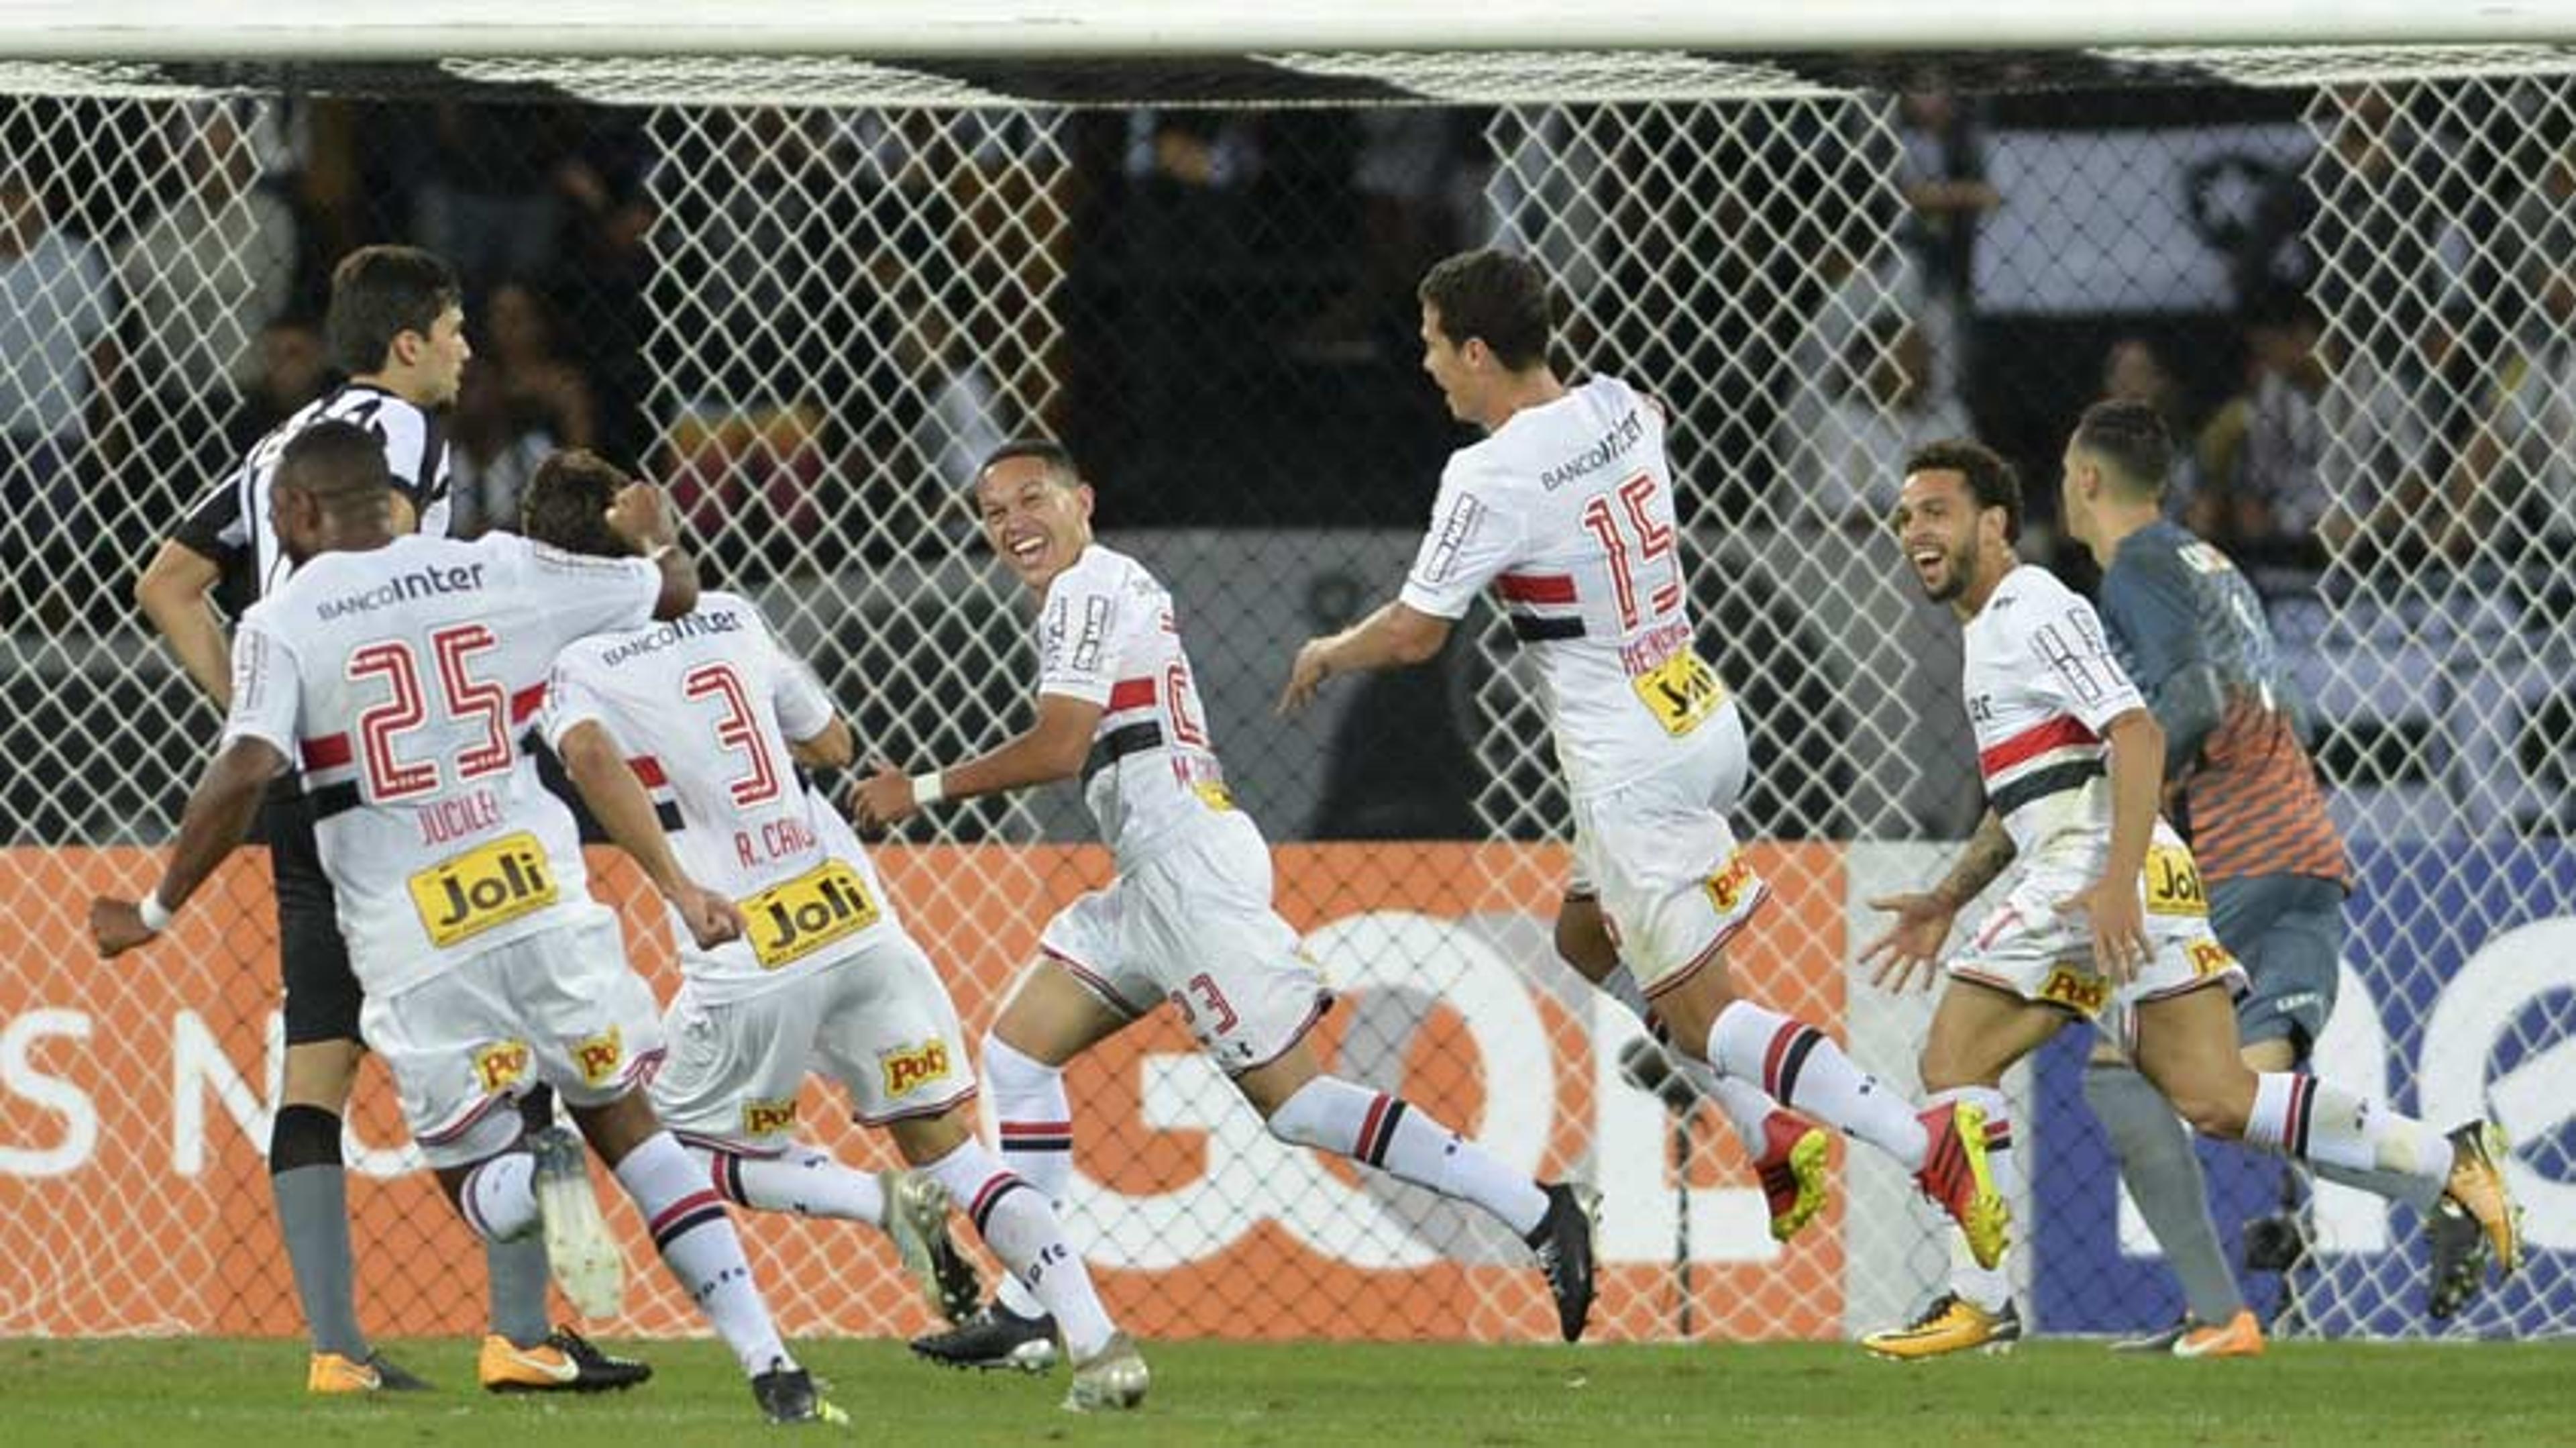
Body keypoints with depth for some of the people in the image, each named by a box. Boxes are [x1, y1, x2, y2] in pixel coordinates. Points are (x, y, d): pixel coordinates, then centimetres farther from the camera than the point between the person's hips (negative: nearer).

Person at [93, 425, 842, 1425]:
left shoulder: (282, 624, -3)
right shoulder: (500, 572, 7)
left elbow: (247, 771, -17)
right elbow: (673, 594, 18)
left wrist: (158, 910, -5)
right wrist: (656, 534, 42)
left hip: (420, 953, -3)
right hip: (547, 904, 3)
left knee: (478, 1182, 13)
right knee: (628, 1126, 17)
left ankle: (539, 1180, -26)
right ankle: (770, 1364, 5)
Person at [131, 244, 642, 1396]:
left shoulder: (283, 446, 19)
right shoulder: (401, 427, -5)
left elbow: (165, 587, 22)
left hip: (291, 779, 8)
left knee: (318, 1065, 5)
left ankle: (334, 1348, 2)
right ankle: (519, 1335, -7)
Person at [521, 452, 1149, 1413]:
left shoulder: (575, 666, 0)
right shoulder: (731, 617, 14)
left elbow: (588, 753, -25)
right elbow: (833, 745, 27)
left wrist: (677, 885, -28)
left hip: (748, 963, -4)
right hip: (859, 922, 4)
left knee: (701, 1150, 19)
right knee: (948, 1147, 7)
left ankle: (882, 1202, -7)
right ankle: (1098, 1343, -7)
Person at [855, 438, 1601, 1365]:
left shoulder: (1085, 590, -7)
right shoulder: (1117, 585, 23)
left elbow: (1060, 748, -14)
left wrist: (924, 790, -7)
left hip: (1190, 864, -11)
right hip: (1155, 880, 11)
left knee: (1293, 1100, -12)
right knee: (1017, 1052, 10)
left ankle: (1537, 1214, -13)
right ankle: (1027, 1314, 9)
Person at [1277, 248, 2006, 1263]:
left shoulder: (1493, 477, -18)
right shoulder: (1619, 409, 4)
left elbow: (1412, 633, -12)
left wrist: (1328, 654, 9)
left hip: (1633, 775, -9)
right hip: (1707, 730, 9)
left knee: (1702, 1016, -6)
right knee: (1587, 936, 27)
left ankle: (1920, 1144, -20)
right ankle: (1772, 1136, 20)